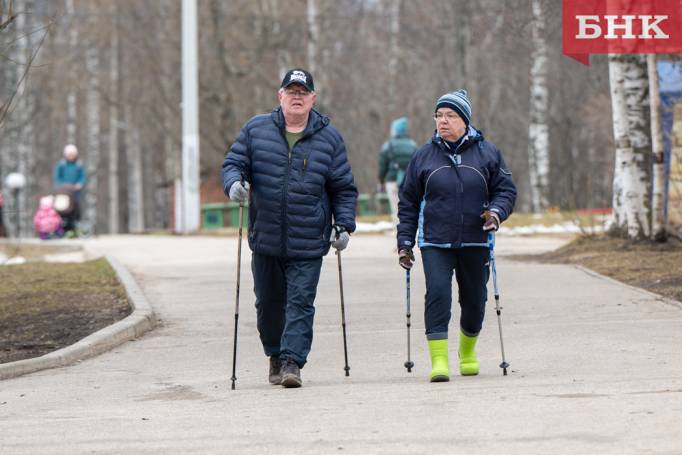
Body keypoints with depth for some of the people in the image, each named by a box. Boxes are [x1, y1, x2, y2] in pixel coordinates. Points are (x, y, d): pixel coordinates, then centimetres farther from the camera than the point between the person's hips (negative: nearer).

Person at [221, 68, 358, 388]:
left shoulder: (329, 138, 4)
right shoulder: (256, 130, 5)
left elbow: (344, 188, 7)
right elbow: (233, 163, 8)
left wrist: (344, 225, -4)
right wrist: (234, 183, -16)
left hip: (308, 244, -2)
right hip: (265, 241, 2)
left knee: (300, 303, -10)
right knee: (269, 303, 12)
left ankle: (292, 361, -12)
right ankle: (275, 356, 30)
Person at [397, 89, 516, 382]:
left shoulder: (487, 152, 4)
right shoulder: (424, 156, 4)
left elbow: (506, 189, 7)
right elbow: (408, 203, 9)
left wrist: (496, 211, -15)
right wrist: (405, 242, 4)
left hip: (475, 243, 1)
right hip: (435, 243, -1)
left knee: (474, 300, 10)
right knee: (437, 293, -17)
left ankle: (468, 351, 36)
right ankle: (439, 361, -19)